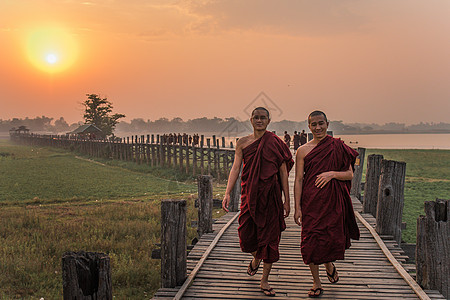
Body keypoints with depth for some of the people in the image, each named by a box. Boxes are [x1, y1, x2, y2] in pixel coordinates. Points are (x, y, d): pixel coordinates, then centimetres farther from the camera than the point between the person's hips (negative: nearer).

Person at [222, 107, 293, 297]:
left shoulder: (275, 143, 0)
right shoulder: (243, 143, 5)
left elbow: (283, 172, 1)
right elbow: (235, 168, 0)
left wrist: (286, 200, -1)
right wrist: (227, 193, -13)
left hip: (270, 194, -1)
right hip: (249, 194, 2)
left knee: (270, 235, 0)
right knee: (246, 235, 3)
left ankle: (264, 281, 13)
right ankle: (256, 258, 39)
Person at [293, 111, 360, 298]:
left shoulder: (338, 147, 3)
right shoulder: (303, 150, 2)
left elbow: (349, 174, 4)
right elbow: (298, 180, 1)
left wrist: (332, 173, -15)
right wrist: (297, 208, -4)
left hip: (333, 201, 0)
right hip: (311, 201, 0)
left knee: (333, 238, 0)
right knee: (311, 239, 1)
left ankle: (329, 264, 36)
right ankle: (316, 283, 16)